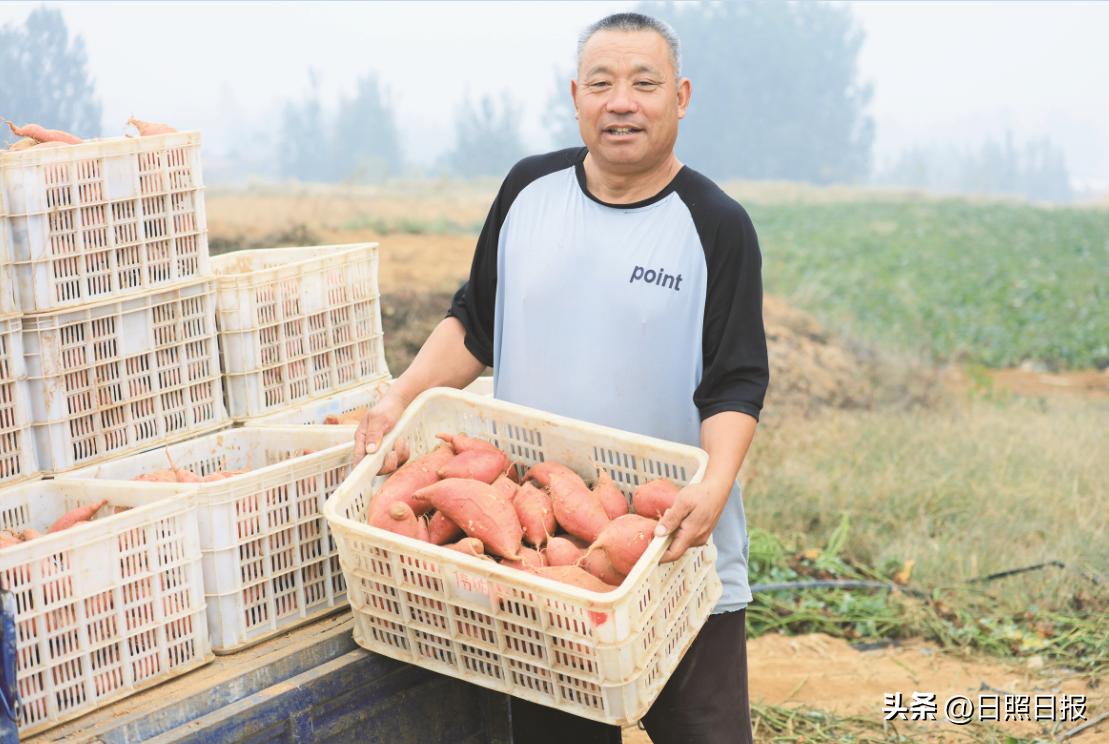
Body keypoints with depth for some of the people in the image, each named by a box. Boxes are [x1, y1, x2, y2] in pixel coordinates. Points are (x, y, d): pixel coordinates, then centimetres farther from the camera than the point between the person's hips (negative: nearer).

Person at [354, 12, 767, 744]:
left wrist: (714, 488, -28)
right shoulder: (530, 190, 6)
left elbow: (734, 384, -10)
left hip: (674, 550, -3)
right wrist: (400, 397, -1)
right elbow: (474, 324, 14)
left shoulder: (717, 227, -6)